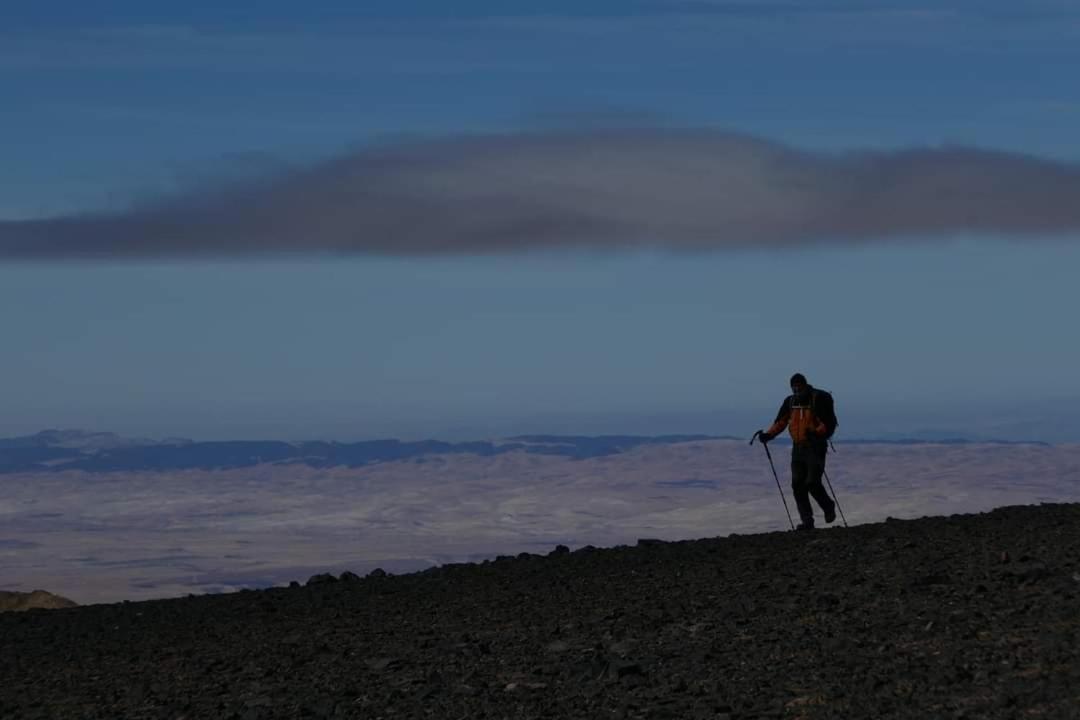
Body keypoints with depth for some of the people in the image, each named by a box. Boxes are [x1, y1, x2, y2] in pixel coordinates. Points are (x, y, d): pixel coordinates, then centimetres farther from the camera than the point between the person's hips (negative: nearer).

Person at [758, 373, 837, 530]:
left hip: (815, 448, -6)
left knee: (812, 483, -13)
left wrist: (816, 433, -32)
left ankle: (828, 507, 14)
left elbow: (829, 424, -14)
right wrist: (769, 434, -4)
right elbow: (780, 421, 13)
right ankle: (807, 520, 4)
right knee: (797, 485, -1)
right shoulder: (790, 401, 10)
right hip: (798, 448, 6)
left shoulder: (820, 399, -8)